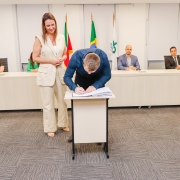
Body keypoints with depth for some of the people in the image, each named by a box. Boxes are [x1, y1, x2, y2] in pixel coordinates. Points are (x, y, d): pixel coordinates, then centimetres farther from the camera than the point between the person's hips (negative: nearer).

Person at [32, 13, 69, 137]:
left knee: (63, 100, 13)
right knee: (48, 103, 4)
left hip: (60, 72, 4)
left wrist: (62, 59, -7)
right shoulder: (40, 39, -6)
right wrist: (50, 60, -16)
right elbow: (35, 58, -5)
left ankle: (63, 124, 32)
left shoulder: (61, 38, 6)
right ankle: (50, 128, 20)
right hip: (46, 74, -4)